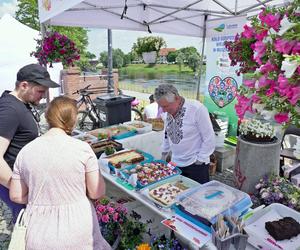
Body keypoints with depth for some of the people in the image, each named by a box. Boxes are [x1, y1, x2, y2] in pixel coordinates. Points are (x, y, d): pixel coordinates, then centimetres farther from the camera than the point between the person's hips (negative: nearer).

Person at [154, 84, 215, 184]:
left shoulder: (197, 109, -20)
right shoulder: (169, 111, -1)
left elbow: (209, 139, -14)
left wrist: (199, 161, -12)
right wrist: (163, 155, 13)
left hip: (196, 165, -5)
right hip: (175, 164, 5)